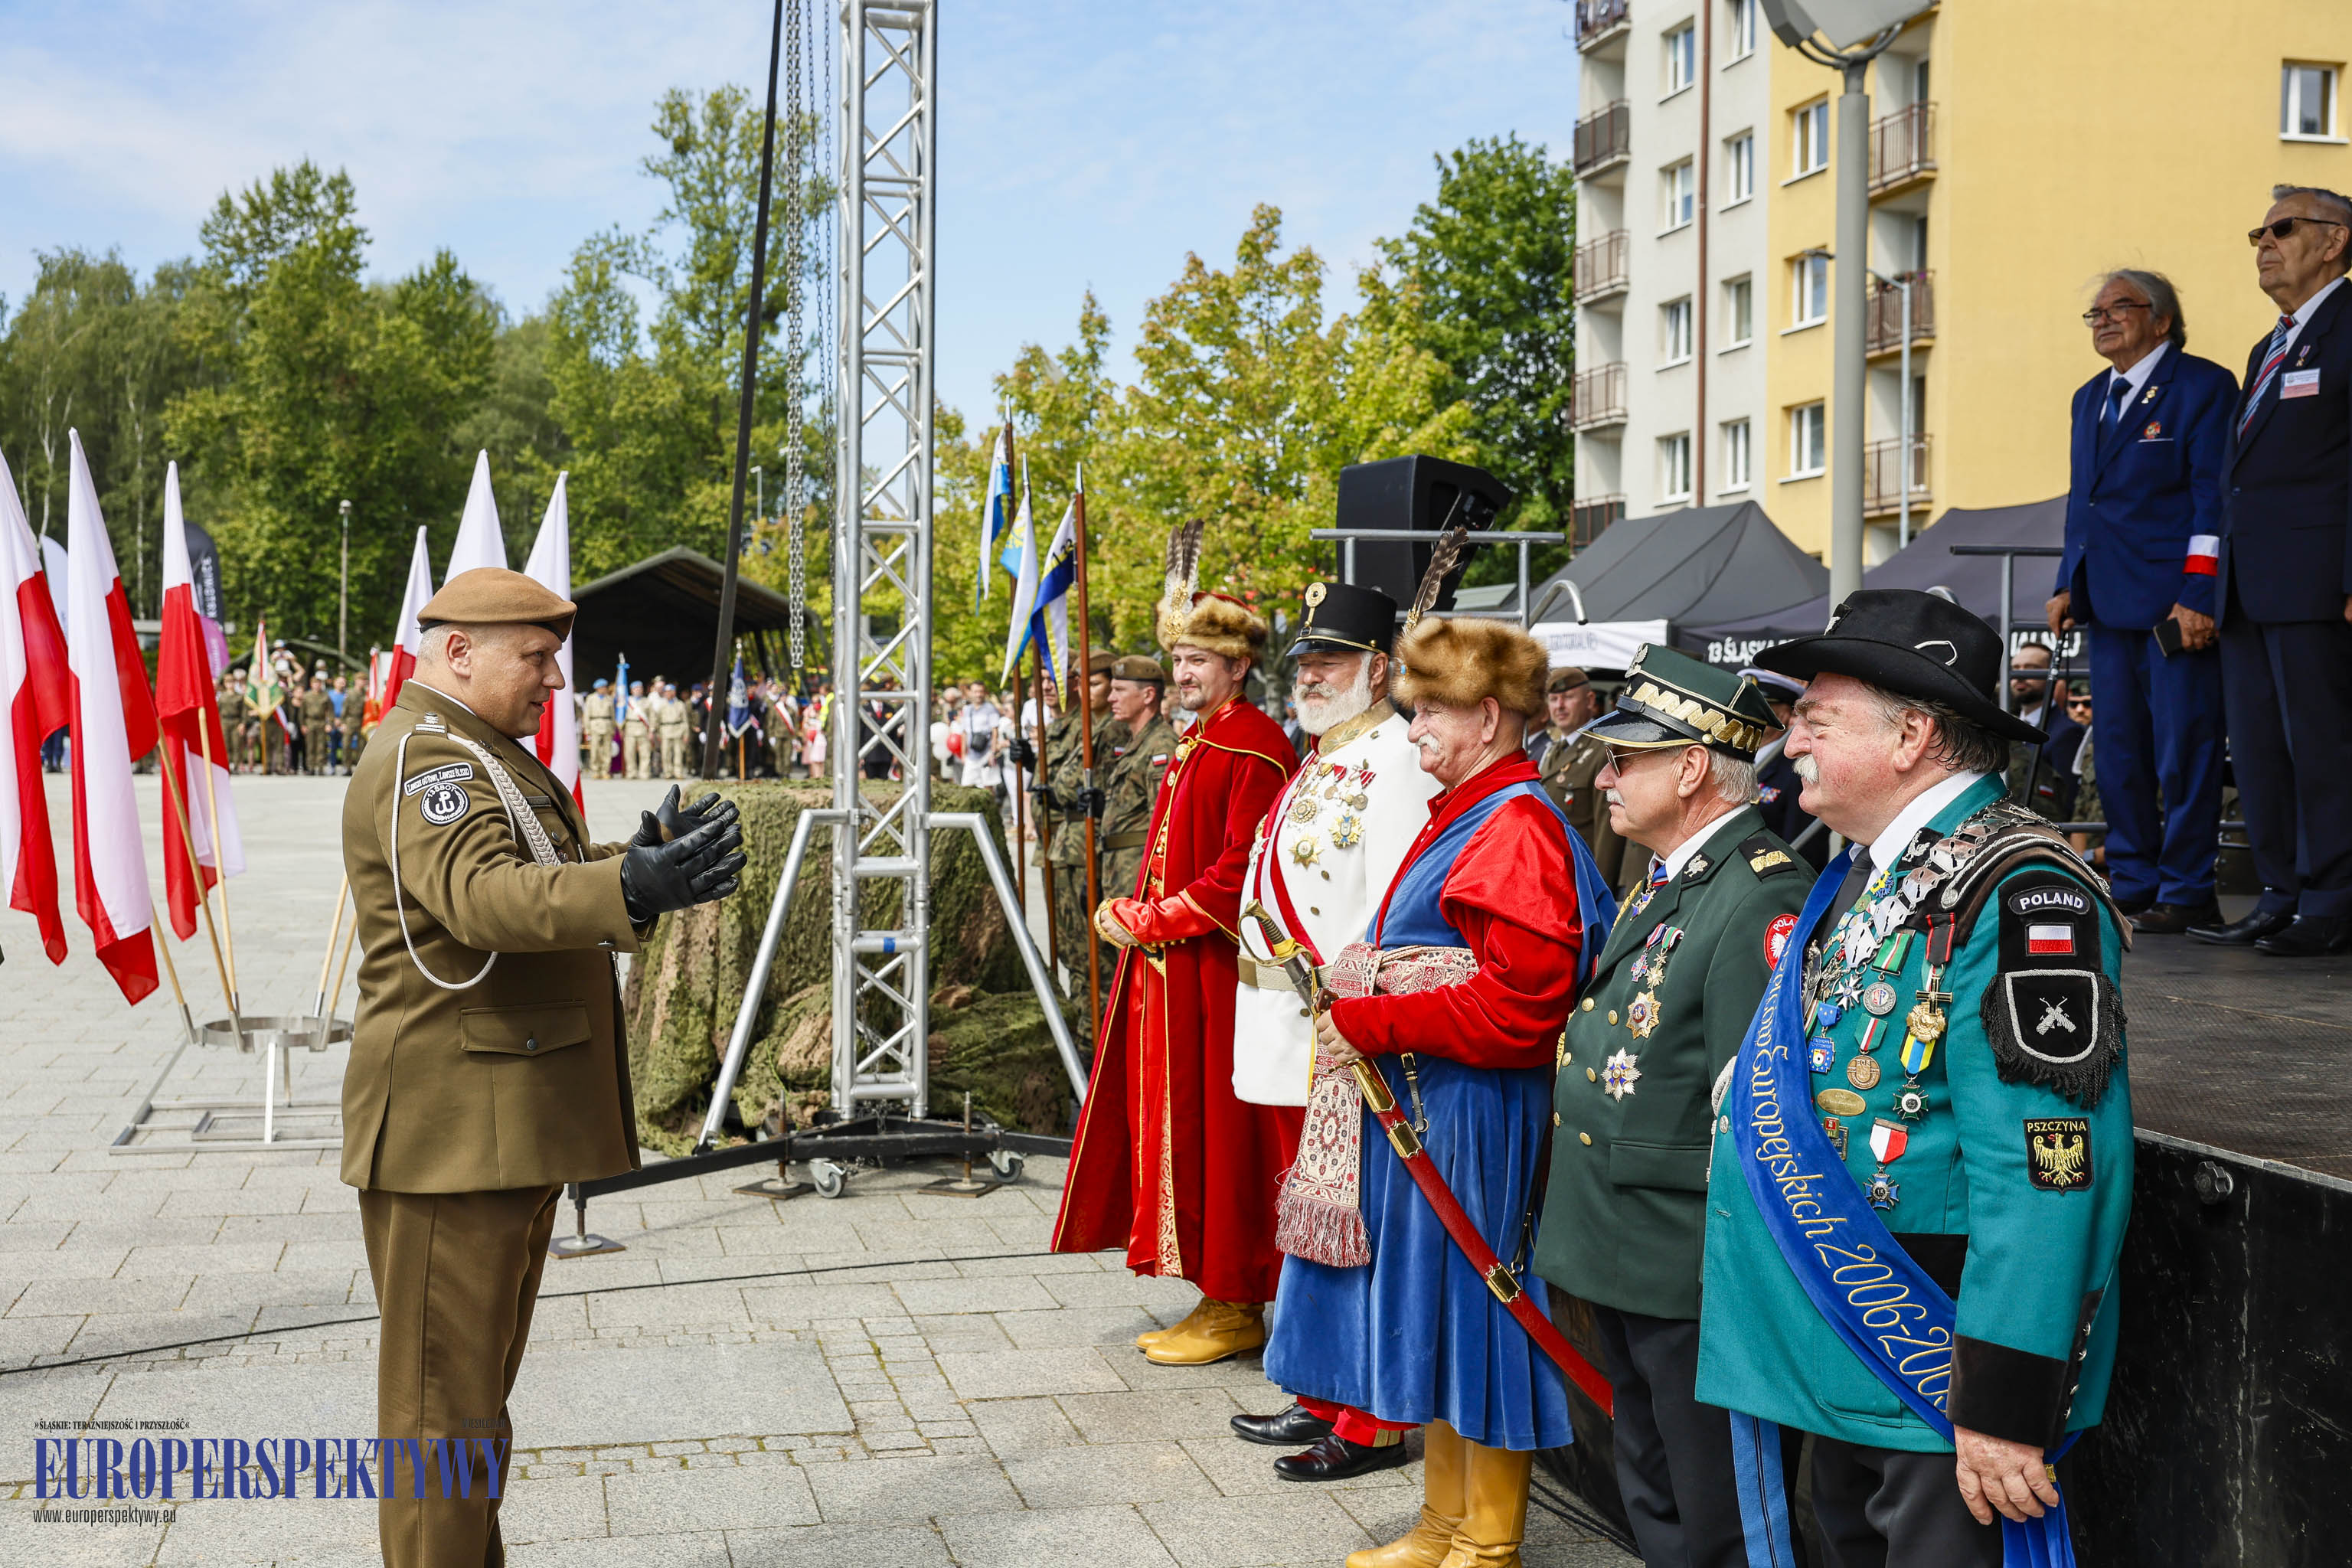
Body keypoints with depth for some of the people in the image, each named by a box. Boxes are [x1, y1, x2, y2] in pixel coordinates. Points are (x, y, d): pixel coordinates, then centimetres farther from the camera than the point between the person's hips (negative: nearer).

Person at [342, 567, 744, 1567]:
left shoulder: (488, 754, 19)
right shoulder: (424, 761, -16)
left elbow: (544, 880, 27)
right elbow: (481, 895, -35)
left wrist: (640, 860, 10)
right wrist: (634, 889, -49)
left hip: (511, 1124, 11)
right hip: (452, 1130, -11)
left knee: (482, 1372, 21)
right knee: (446, 1396, -3)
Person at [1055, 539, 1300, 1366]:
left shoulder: (1255, 747, -13)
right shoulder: (1193, 746, 17)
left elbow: (1237, 875, -19)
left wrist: (1150, 920, -15)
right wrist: (1129, 912, 6)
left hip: (1216, 971, -10)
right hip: (1166, 971, 10)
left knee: (1214, 1132, -3)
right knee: (1174, 1128, 12)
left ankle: (1238, 1307, 7)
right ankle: (1216, 1296, 20)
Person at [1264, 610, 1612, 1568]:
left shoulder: (1515, 829, -18)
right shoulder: (1463, 816, 13)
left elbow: (1517, 1007, -25)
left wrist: (1368, 1023, -19)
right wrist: (1356, 1006, 9)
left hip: (1473, 1113, -10)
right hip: (1418, 1100, 10)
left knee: (1473, 1307, 1)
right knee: (1431, 1313, 16)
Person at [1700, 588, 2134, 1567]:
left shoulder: (2017, 897, -19)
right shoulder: (1861, 874, 12)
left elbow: (2044, 1173, -25)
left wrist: (2005, 1410, -25)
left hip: (1939, 1376, -9)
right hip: (1840, 1357, 9)